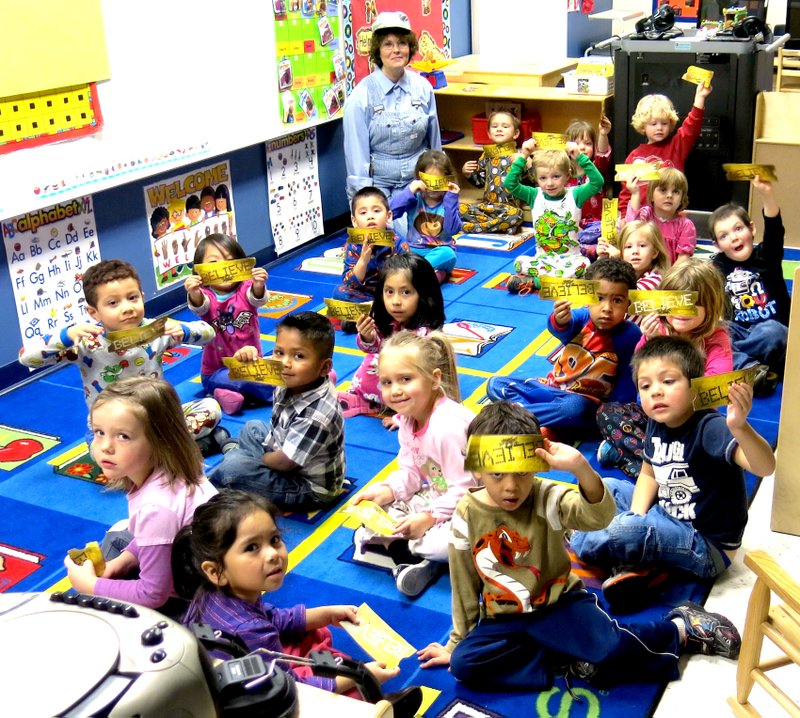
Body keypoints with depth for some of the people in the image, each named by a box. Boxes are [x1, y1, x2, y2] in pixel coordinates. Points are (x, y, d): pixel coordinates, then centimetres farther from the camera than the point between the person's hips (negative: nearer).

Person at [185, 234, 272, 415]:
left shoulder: (246, 289, -4)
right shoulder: (205, 296, -9)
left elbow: (258, 298, -25)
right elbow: (199, 306, -31)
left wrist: (258, 286, -49)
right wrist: (194, 293, -55)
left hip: (250, 362, 3)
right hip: (217, 371, -3)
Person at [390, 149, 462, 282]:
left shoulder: (449, 201, 2)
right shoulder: (414, 199, 3)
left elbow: (453, 230, -13)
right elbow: (390, 211, -11)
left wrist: (451, 199, -16)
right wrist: (409, 192, -18)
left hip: (439, 252, -1)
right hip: (413, 251, 1)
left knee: (448, 254, -35)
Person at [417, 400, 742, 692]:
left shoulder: (548, 498, -15)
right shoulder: (467, 514, -10)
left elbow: (600, 516, -35)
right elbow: (464, 585, 2)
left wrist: (581, 469, -52)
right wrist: (457, 642, 9)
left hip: (560, 603, -2)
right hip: (504, 619, 3)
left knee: (609, 648, -28)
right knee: (464, 663, -22)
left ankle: (681, 629, 2)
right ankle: (566, 663, -18)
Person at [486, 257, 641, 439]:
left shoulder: (630, 335, -13)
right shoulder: (581, 317, -10)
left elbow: (627, 384, -10)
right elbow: (559, 330, -32)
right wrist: (559, 321, -55)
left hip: (586, 402, -4)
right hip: (550, 388, 4)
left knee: (574, 406, -40)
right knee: (495, 384, -7)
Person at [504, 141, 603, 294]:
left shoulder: (574, 195, 0)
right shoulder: (535, 196, 4)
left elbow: (597, 182, -15)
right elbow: (510, 183, -7)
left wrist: (580, 157, -18)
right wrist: (522, 157, -11)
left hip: (570, 257, 0)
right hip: (543, 258, 0)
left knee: (583, 264, -35)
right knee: (519, 263, -29)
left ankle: (533, 281, -27)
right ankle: (565, 277, -26)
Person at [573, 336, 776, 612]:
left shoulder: (710, 429, -27)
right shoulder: (657, 424, -3)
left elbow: (764, 467, -43)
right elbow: (649, 473, 13)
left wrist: (740, 427, -63)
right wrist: (636, 516, -4)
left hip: (707, 546, -9)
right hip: (668, 517, 9)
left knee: (627, 530, -29)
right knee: (607, 488, 11)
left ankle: (575, 541, 3)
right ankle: (633, 566, -9)